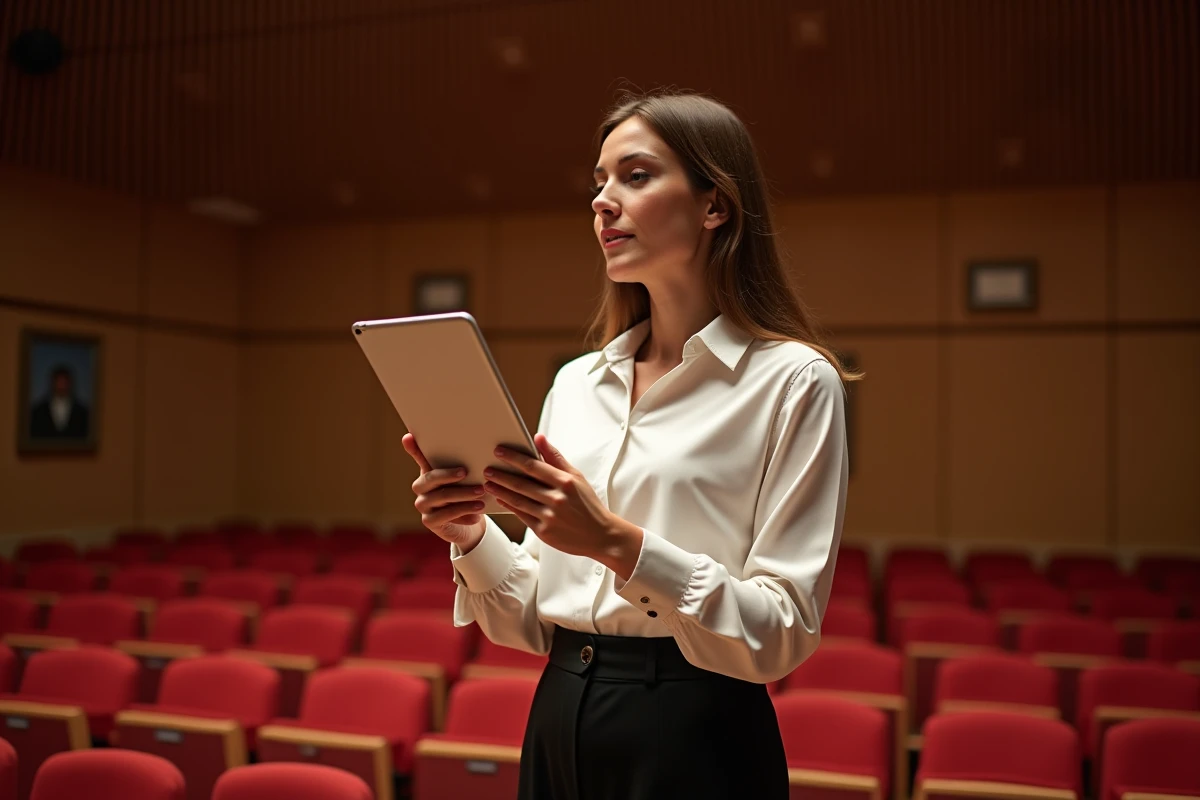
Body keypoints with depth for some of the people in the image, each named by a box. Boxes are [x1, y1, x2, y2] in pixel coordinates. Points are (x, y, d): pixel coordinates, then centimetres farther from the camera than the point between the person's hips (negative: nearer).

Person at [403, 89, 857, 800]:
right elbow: (533, 622, 8)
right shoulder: (575, 384, 5)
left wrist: (618, 542, -24)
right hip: (560, 724, 5)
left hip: (696, 739, -5)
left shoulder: (792, 380, -10)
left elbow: (784, 635, -14)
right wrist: (472, 536, -10)